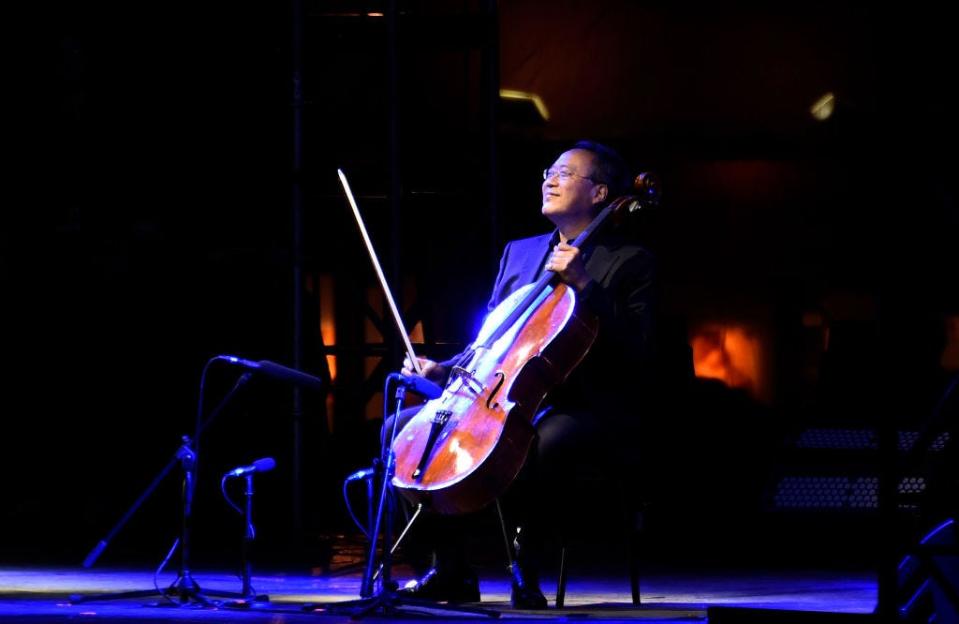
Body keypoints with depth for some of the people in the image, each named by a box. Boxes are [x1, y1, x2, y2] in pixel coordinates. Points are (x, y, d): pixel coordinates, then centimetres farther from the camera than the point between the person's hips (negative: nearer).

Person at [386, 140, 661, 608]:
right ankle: (451, 570, -6)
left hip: (587, 410, -6)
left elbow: (637, 352, -11)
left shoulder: (628, 262, 1)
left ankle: (525, 569, -23)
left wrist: (586, 285, -18)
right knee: (401, 428, -9)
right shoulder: (518, 252, 20)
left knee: (547, 440, -41)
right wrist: (442, 370, 1)